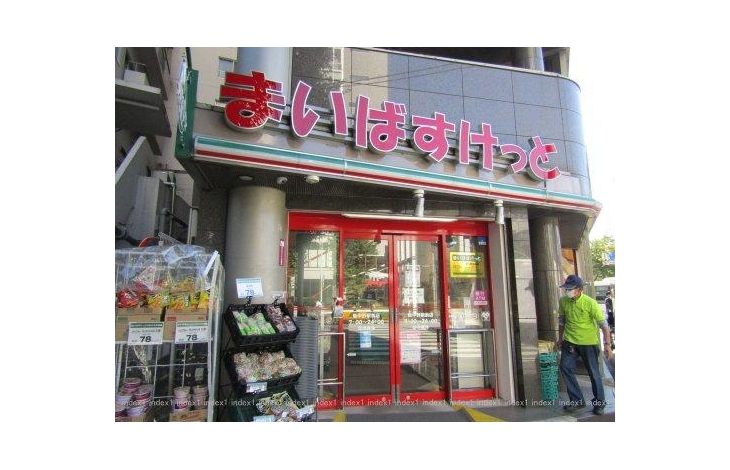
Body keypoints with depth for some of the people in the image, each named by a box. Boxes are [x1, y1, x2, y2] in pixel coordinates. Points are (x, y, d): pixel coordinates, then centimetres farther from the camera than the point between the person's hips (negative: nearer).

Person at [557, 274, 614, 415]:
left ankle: (599, 403, 26)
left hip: (588, 343, -4)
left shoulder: (590, 303, -16)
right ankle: (577, 401, 10)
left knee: (594, 373, 7)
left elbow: (603, 324, -13)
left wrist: (607, 344, -16)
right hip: (569, 342, 4)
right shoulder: (563, 301, -2)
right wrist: (560, 338, 17)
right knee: (565, 367, -4)